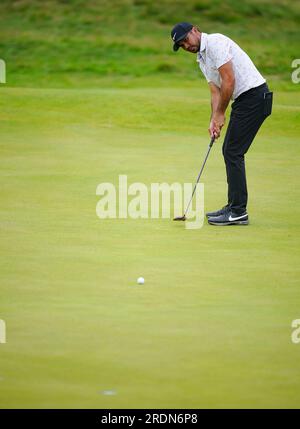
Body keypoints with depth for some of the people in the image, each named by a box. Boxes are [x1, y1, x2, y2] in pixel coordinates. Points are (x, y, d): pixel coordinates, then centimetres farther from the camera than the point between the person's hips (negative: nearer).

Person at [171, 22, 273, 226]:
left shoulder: (215, 43, -13)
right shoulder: (202, 59, 19)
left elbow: (229, 81, -18)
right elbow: (216, 91, 15)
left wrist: (220, 115, -9)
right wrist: (214, 120, -1)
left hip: (254, 94, -10)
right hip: (243, 99, 10)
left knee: (233, 152, -9)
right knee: (229, 151, 13)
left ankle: (238, 212, -8)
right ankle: (235, 207, 19)